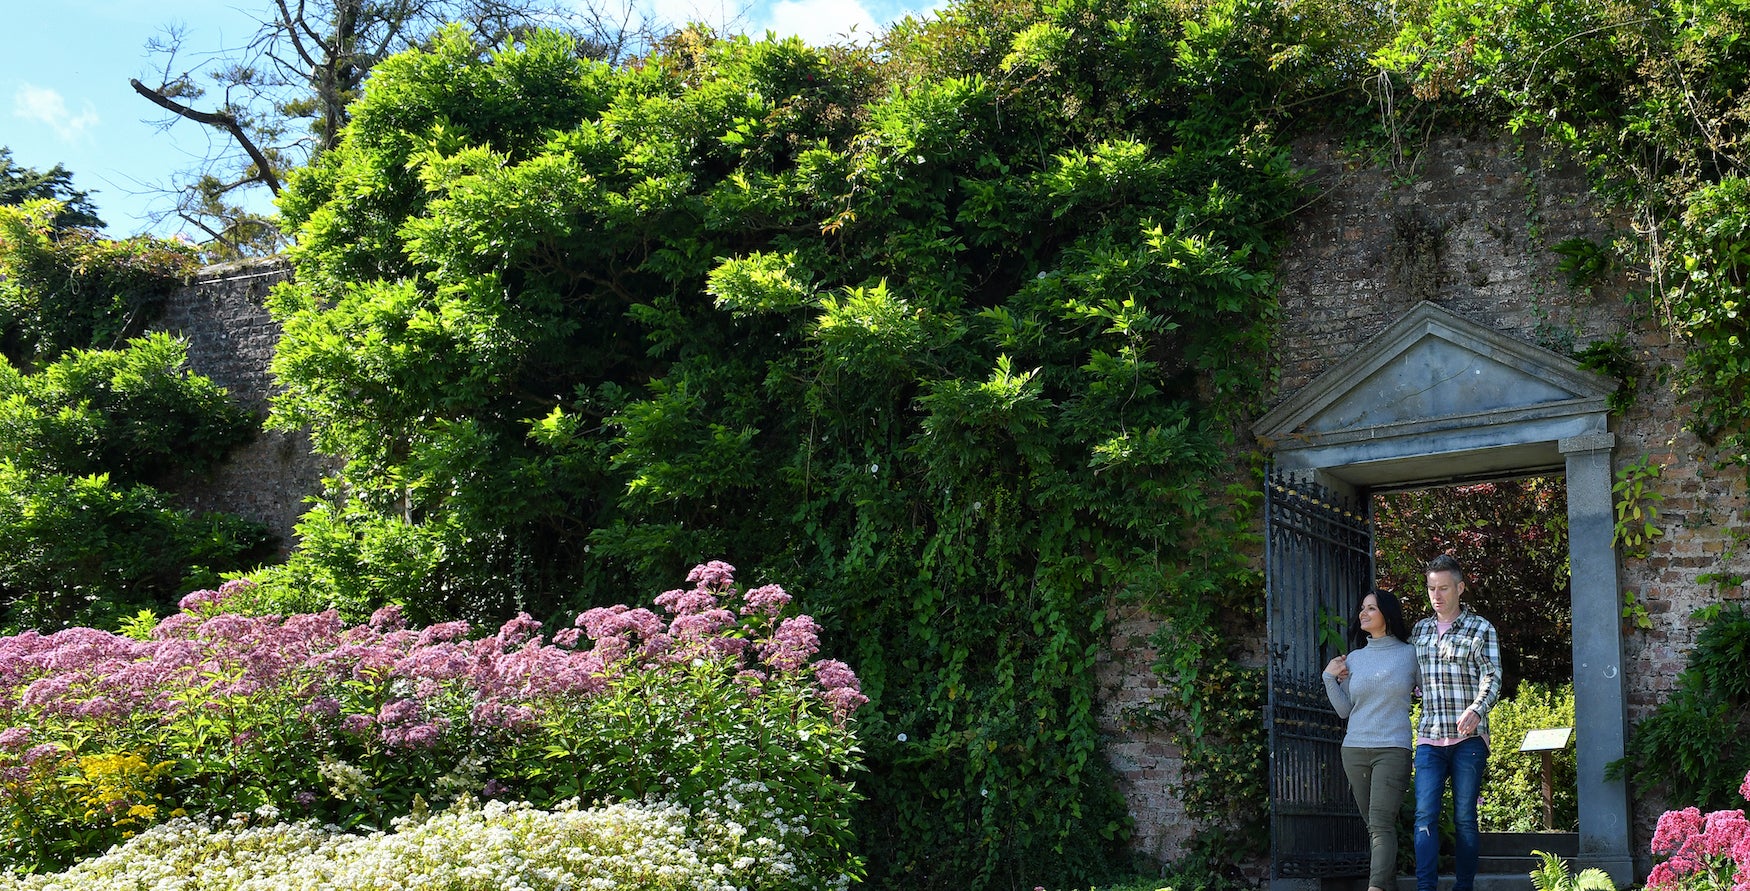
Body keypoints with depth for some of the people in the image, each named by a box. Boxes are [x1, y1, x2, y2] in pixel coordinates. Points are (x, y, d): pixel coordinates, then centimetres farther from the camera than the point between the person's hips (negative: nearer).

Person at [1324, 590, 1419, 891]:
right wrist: (1329, 678, 4)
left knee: (1380, 822, -18)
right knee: (1374, 824, 5)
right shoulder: (1353, 659, 13)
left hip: (1393, 749, -5)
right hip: (1354, 750, 5)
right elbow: (1345, 710, 14)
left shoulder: (1410, 654, 4)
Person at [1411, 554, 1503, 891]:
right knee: (1425, 815, -8)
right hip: (1429, 737, 3)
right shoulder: (1420, 630, 15)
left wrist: (1477, 710, -24)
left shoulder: (1481, 629, 2)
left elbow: (1492, 677, -8)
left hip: (1468, 737, -3)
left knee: (1465, 818, 2)